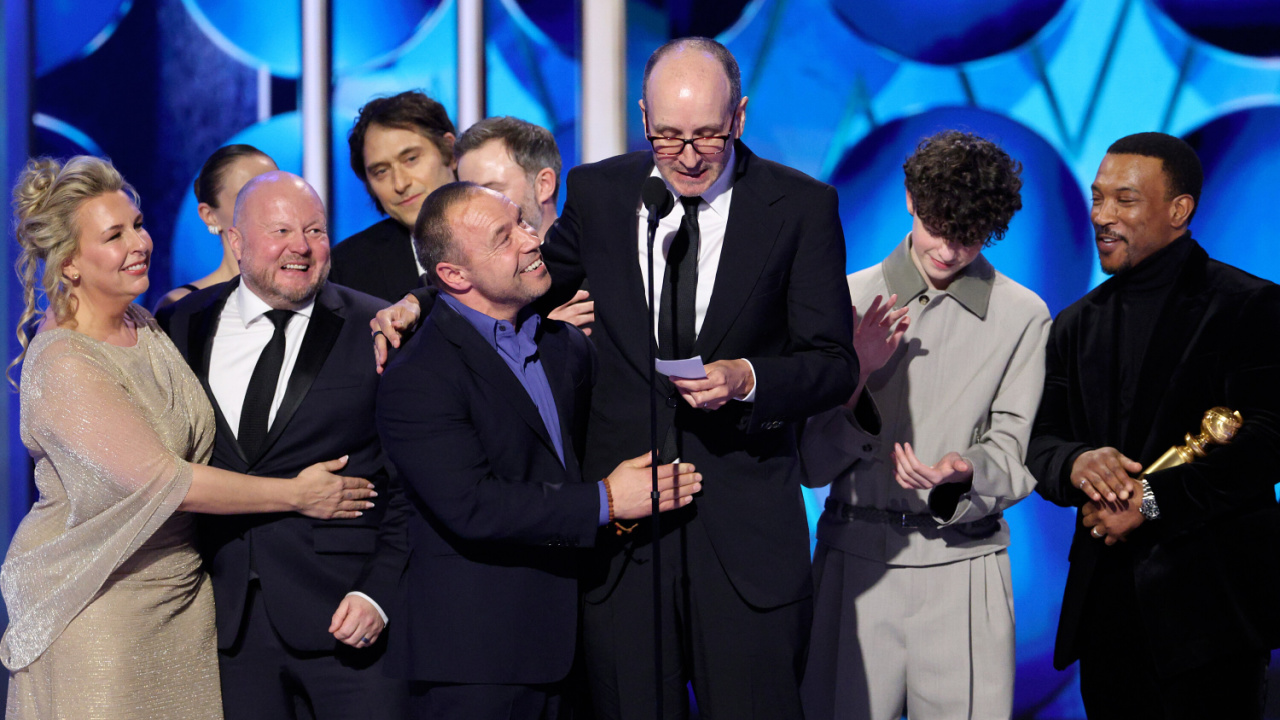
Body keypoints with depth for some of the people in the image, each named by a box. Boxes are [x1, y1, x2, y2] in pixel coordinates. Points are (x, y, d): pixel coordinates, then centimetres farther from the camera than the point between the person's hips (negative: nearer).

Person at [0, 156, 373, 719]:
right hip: (98, 604, -7)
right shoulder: (62, 363, -17)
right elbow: (161, 480, -20)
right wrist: (296, 494, -13)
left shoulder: (149, 328, 7)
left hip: (183, 593, 7)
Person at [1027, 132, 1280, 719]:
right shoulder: (1077, 324, 17)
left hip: (1210, 596, -5)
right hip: (1104, 599, 6)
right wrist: (1075, 465, -12)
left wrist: (1152, 499, -17)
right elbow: (1039, 443, 12)